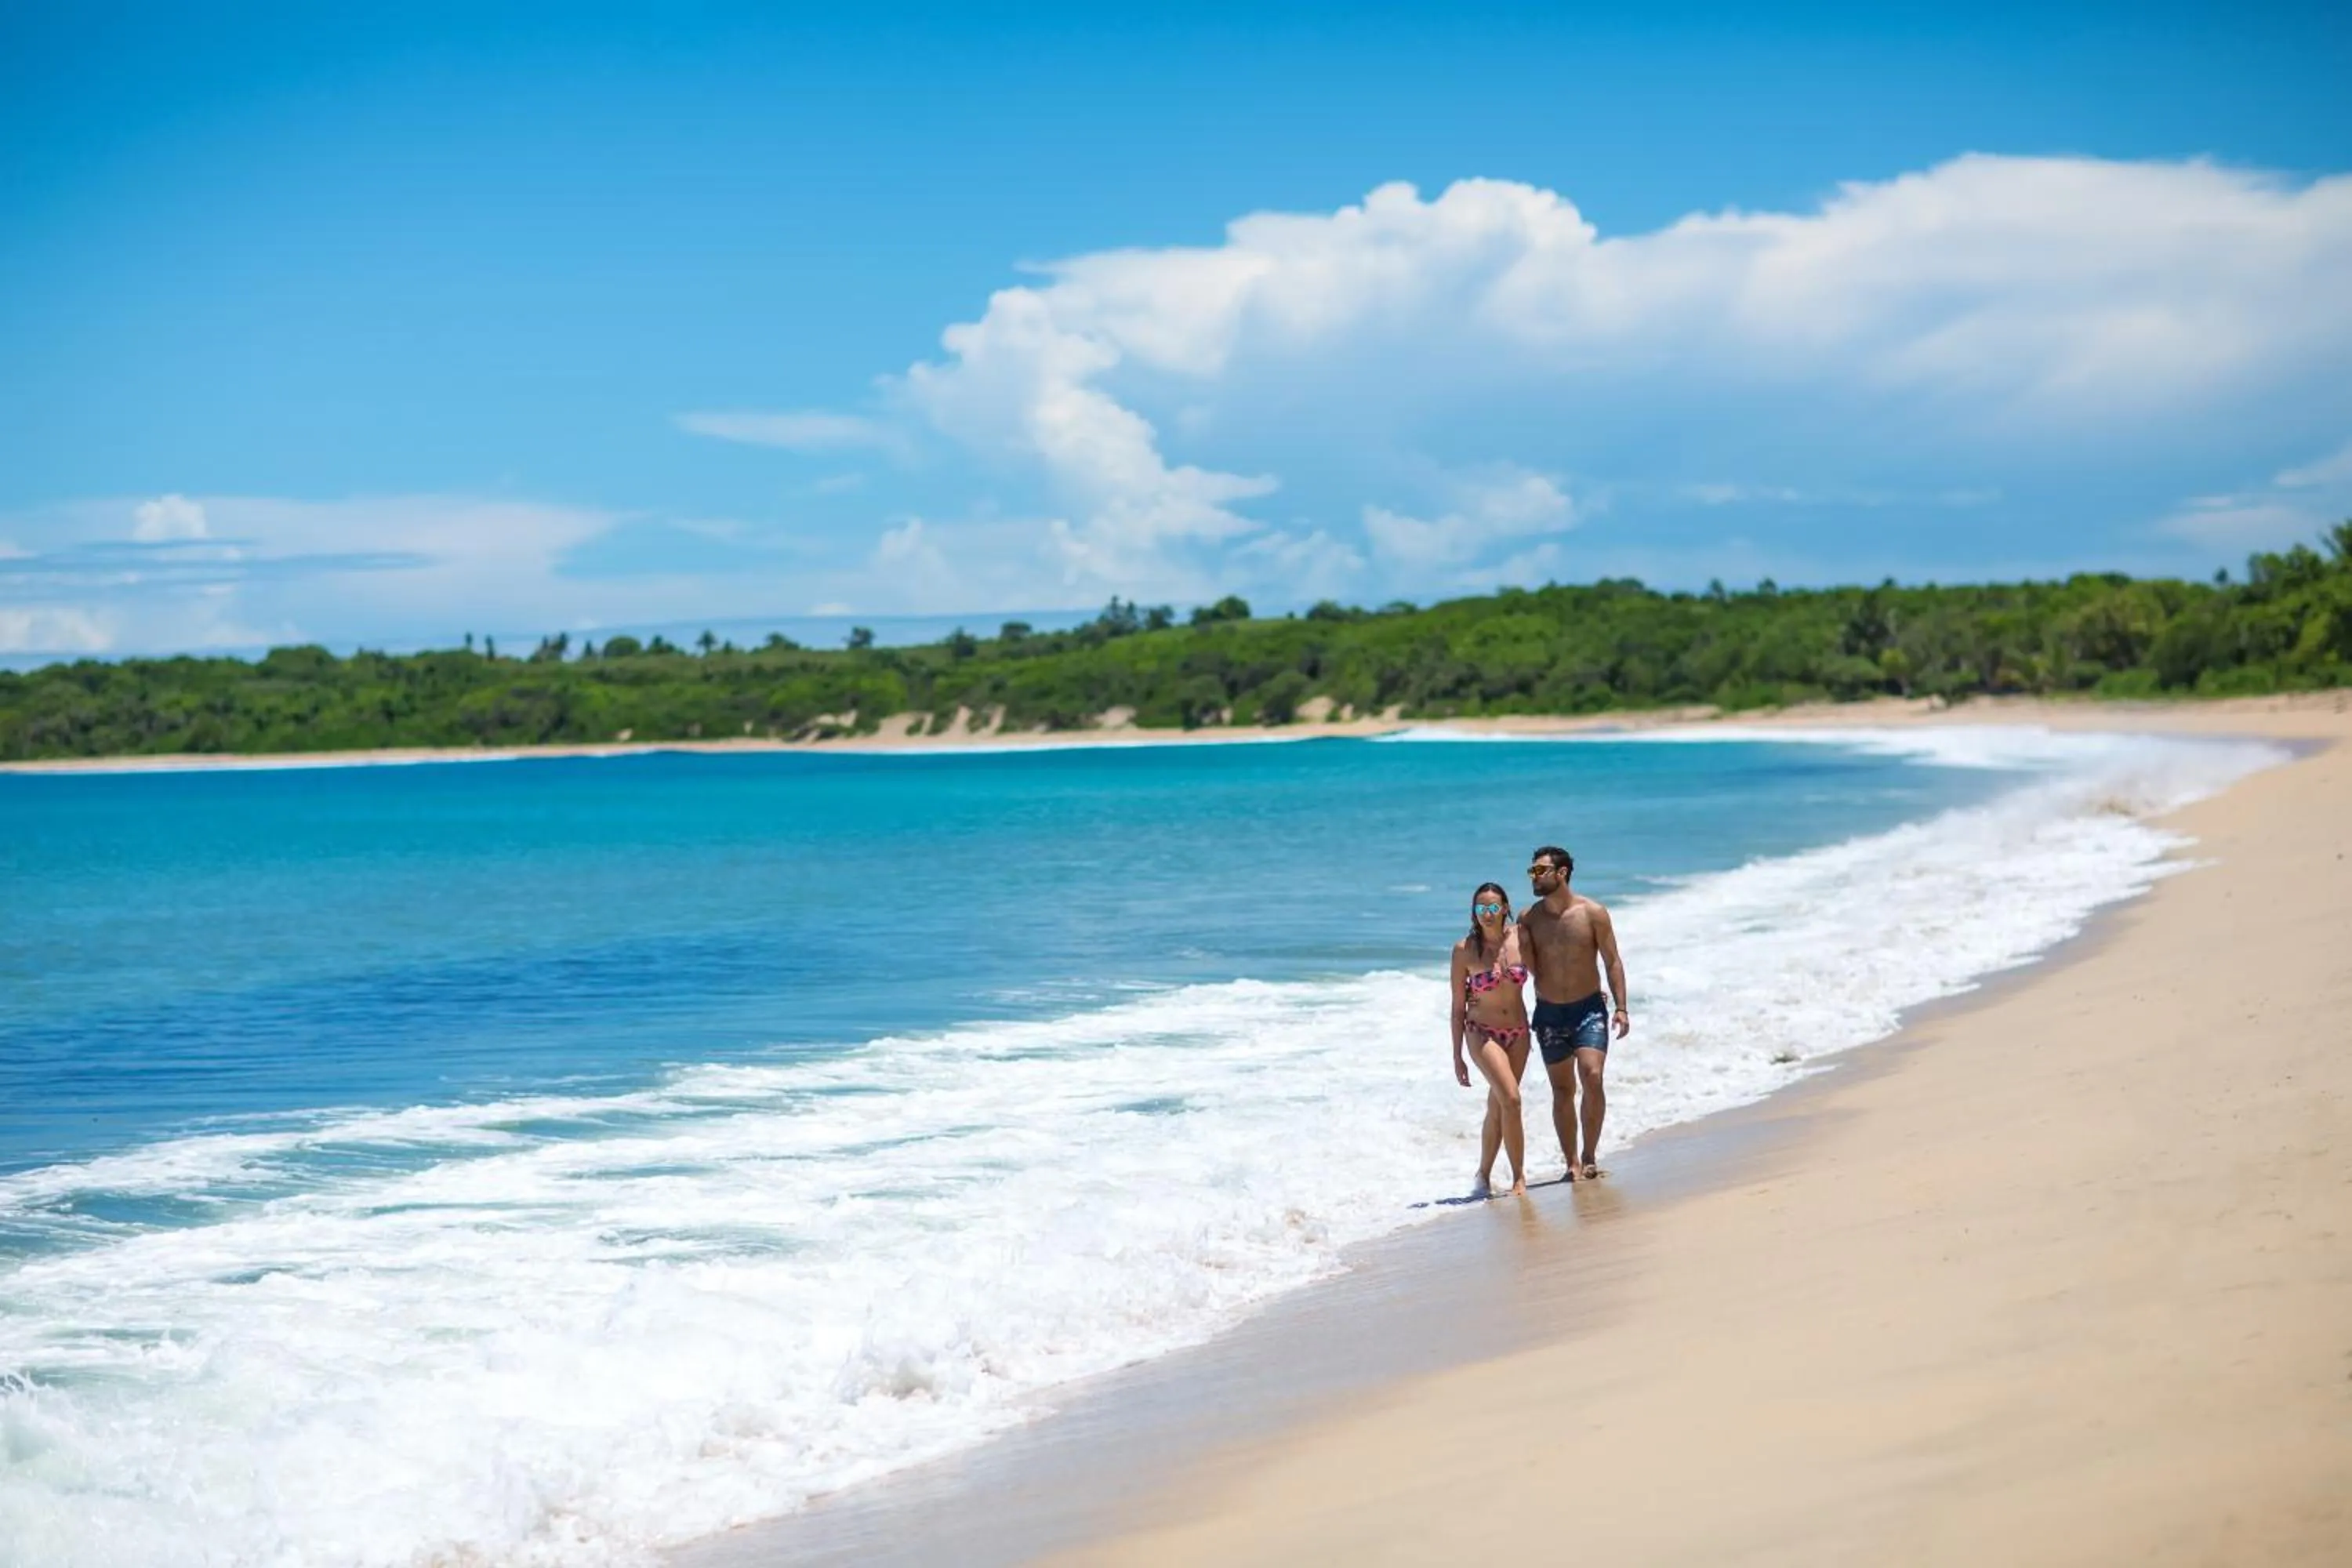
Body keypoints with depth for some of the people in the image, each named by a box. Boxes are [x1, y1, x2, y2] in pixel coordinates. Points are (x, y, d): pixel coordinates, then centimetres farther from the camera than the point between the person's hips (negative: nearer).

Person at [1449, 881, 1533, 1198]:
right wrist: (1457, 1056, -3)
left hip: (1518, 1033, 4)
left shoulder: (1519, 938, -3)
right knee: (1510, 1100, -18)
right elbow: (1458, 1006, -4)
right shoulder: (1465, 950, -9)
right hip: (1482, 1033, -4)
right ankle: (1519, 1178, -9)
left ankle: (1484, 1175, 23)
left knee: (1497, 1107, 9)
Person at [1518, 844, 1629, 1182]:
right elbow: (1529, 967, 2)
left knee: (1592, 1077, -19)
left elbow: (1612, 962, -3)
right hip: (1549, 1014, 3)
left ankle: (1590, 1157, -8)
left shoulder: (1592, 913, -7)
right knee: (1562, 1091, 6)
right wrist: (1522, 942, -16)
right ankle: (1572, 1163, 14)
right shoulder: (1528, 918, 0)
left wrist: (1620, 1008, -9)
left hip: (1589, 1008, -3)